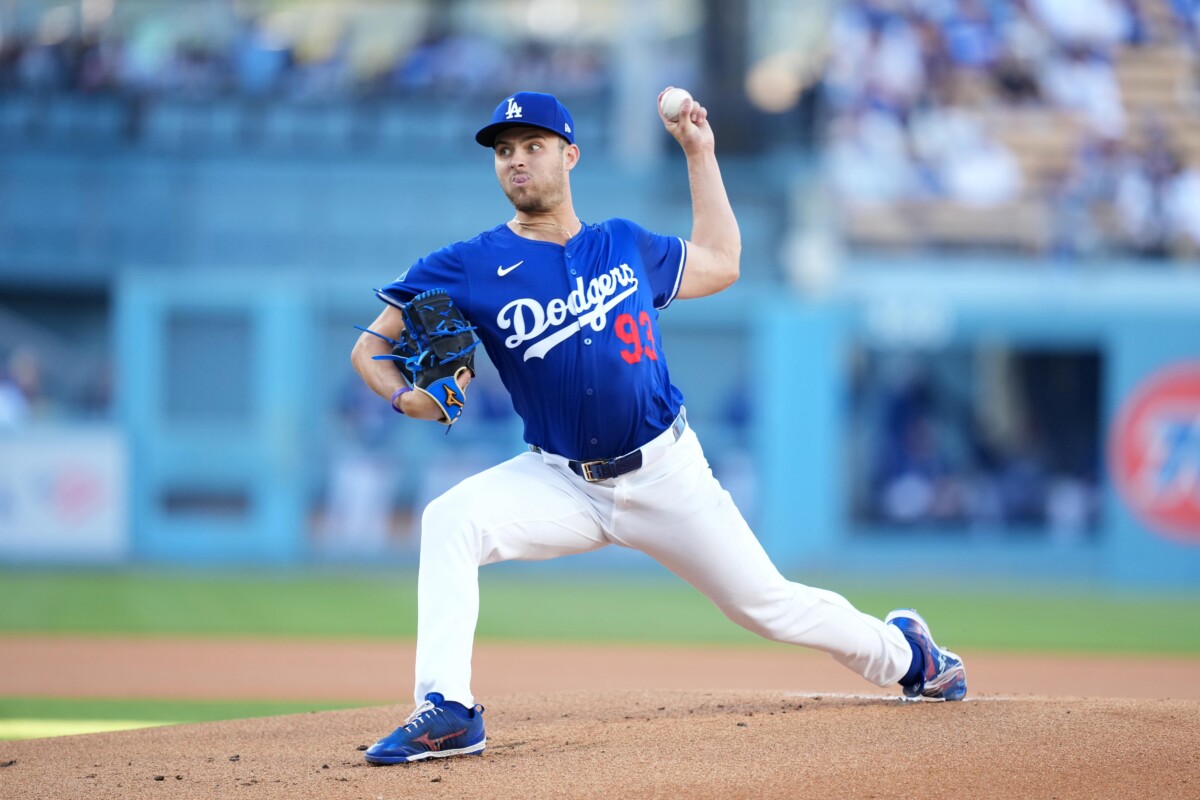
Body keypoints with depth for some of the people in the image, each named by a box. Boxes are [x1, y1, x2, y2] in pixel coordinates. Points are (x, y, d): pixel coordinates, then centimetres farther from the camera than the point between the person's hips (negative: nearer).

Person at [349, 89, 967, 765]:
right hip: (561, 483, -1)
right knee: (450, 520, -28)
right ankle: (449, 711, -30)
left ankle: (901, 650, 32)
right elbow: (370, 347, -4)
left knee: (769, 605, 5)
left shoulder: (625, 245, 4)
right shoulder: (470, 268, -5)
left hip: (666, 477, 1)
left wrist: (700, 152, 19)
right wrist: (406, 396, -26)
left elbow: (720, 265, 21)